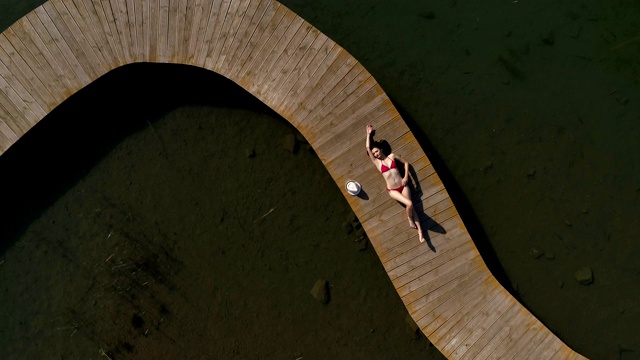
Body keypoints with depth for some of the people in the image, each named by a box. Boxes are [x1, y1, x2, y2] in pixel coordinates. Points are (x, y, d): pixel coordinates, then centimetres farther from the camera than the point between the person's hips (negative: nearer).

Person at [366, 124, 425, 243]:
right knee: (409, 204, -22)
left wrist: (406, 176, 1)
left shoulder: (392, 156, 5)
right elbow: (368, 148, -7)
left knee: (412, 207, -6)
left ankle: (420, 232, -2)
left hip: (403, 186, 2)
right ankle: (410, 218, 9)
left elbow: (406, 162, 13)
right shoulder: (377, 162, 0)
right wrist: (369, 134, 1)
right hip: (392, 190, -2)